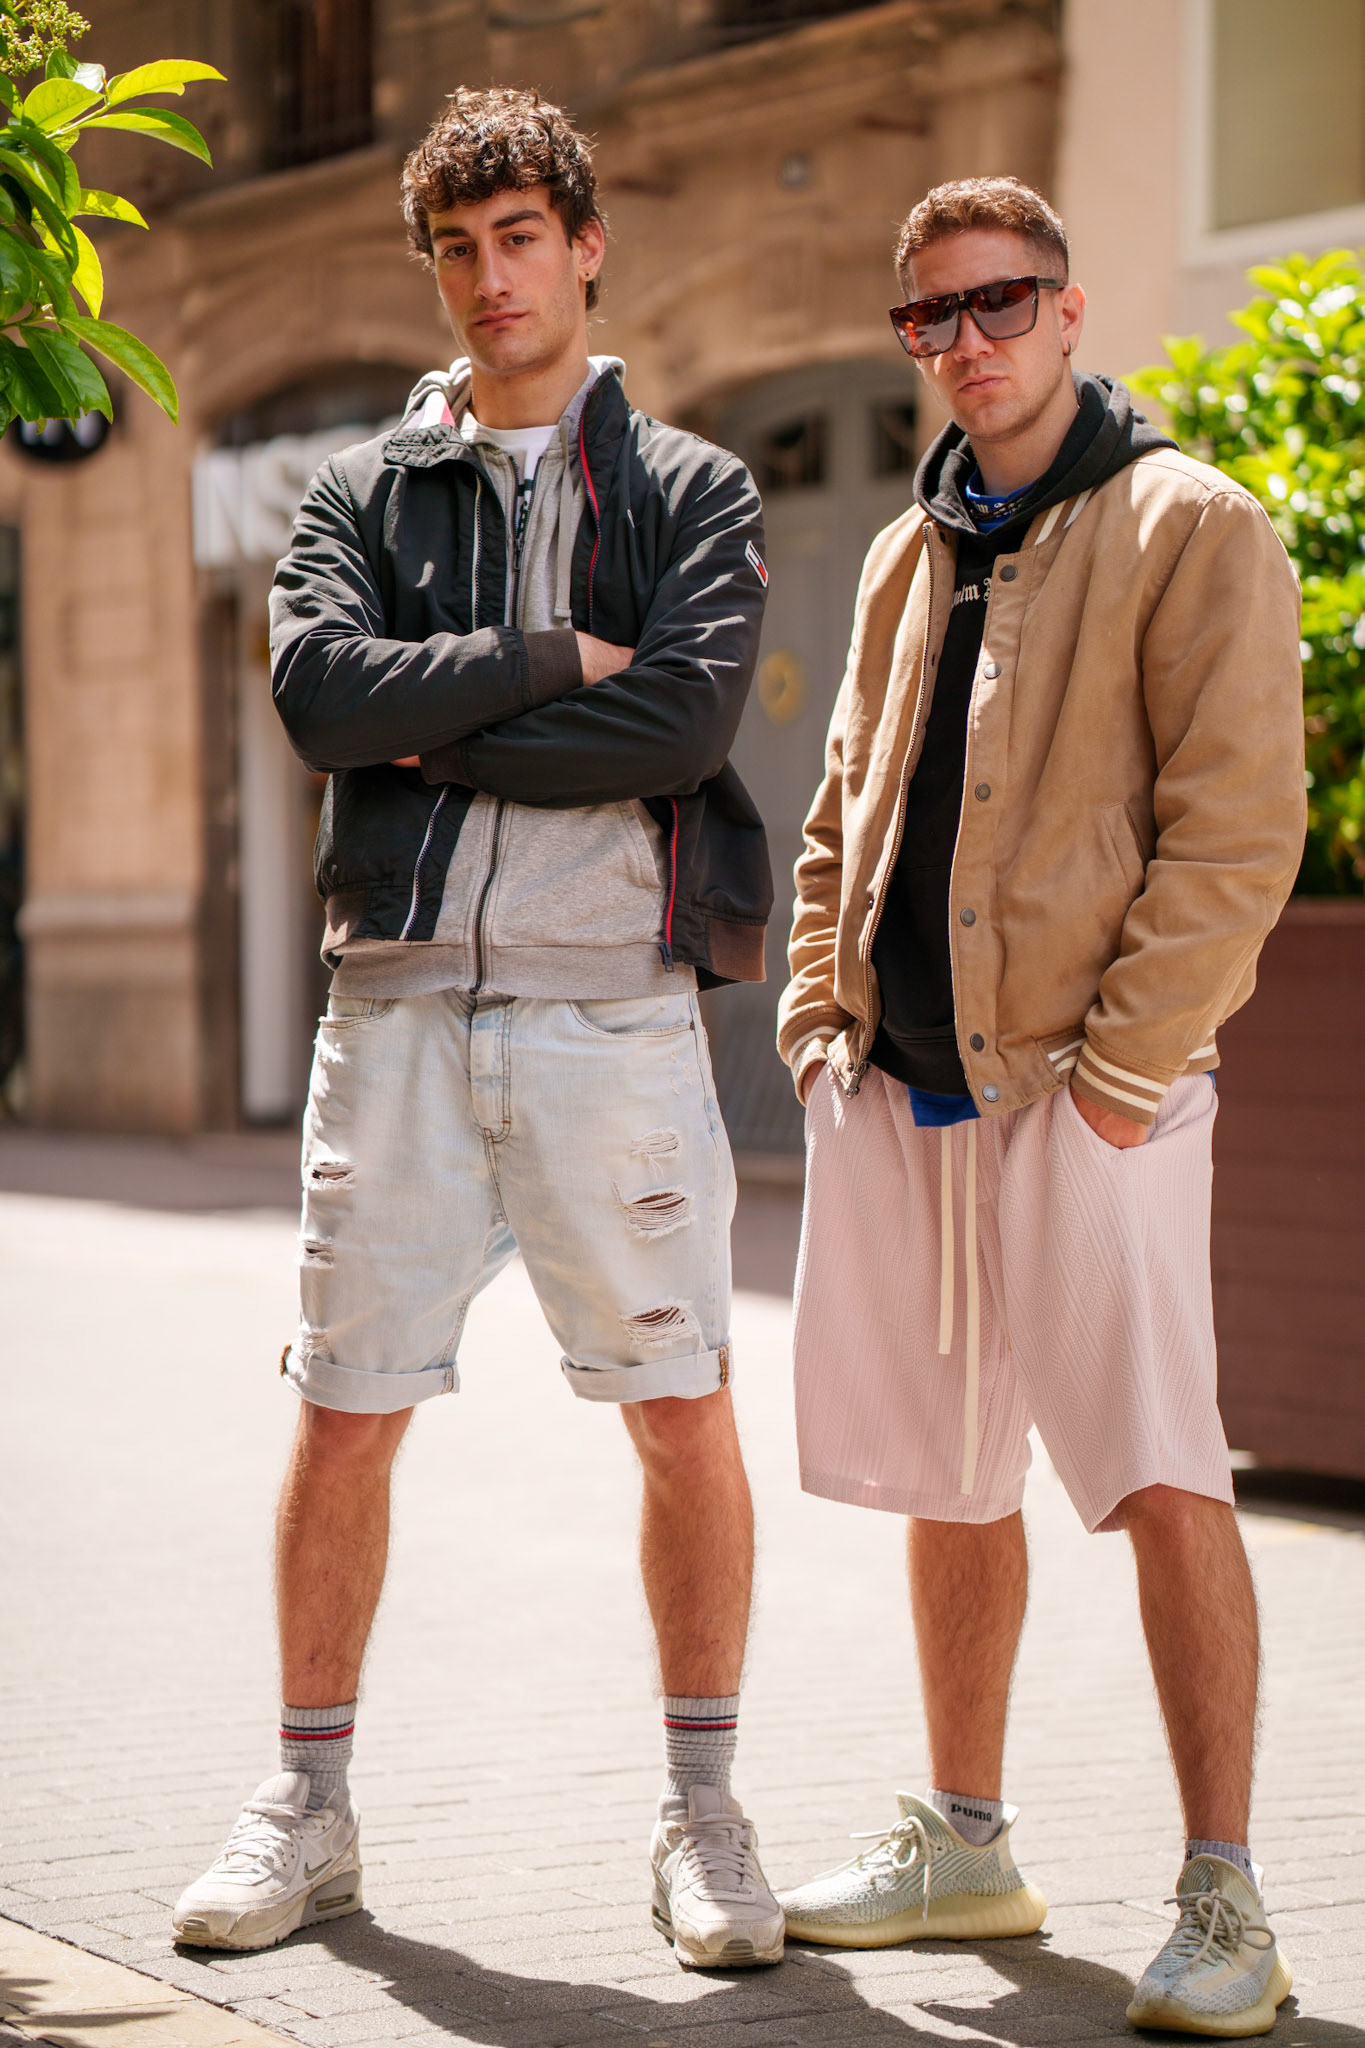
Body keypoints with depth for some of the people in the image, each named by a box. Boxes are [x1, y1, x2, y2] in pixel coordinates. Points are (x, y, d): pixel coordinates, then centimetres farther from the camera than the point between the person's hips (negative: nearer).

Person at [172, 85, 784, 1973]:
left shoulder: (692, 492, 8)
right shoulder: (364, 493, 14)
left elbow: (687, 720, -10)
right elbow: (320, 688, -6)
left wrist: (440, 739, -7)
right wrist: (545, 658, -10)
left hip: (615, 1003, -1)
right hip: (403, 994, 2)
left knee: (684, 1412, 0)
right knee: (345, 1413, 3)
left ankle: (703, 1816, 12)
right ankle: (308, 1810, 16)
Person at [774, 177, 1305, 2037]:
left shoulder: (1190, 530, -3)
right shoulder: (908, 558, 18)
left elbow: (1235, 829, -11)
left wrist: (1121, 1066, -15)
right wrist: (820, 1013, 10)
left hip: (1086, 1094, -7)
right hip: (901, 1094, 7)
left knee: (1164, 1481, -10)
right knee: (946, 1481, 13)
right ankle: (963, 1843, 26)